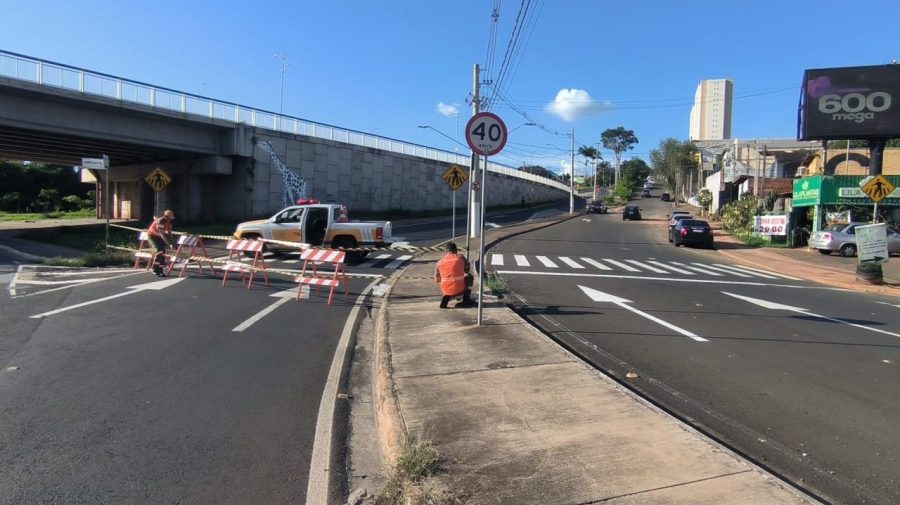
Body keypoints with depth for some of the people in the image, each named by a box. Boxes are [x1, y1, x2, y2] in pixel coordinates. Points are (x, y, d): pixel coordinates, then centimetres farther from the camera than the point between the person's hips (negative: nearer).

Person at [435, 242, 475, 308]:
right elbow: (467, 270, 16)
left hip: (446, 291, 3)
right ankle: (466, 301, 19)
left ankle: (445, 298, 9)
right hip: (459, 290, -3)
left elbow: (437, 280, 11)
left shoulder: (440, 262, 5)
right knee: (469, 277, 24)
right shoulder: (460, 257, 0)